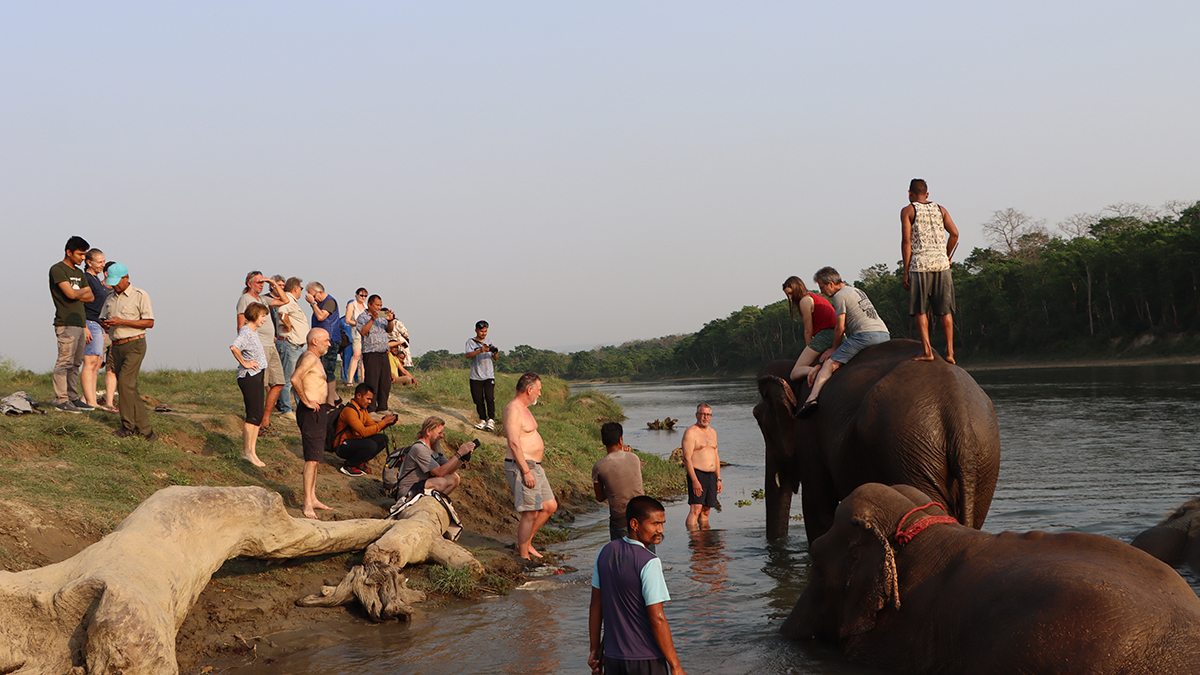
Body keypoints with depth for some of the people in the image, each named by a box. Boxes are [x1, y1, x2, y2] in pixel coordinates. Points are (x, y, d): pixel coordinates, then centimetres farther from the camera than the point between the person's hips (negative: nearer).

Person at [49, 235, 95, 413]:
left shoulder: (79, 273, 20)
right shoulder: (57, 269, -5)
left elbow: (91, 297, 14)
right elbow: (70, 293, -17)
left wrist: (77, 294, -3)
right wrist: (83, 291, 3)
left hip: (80, 323, 8)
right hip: (66, 324, -8)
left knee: (75, 363, 9)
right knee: (65, 362, -10)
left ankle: (73, 398, 13)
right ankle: (61, 400, -9)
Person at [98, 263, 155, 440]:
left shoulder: (140, 295, -3)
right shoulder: (110, 298, 17)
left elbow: (149, 323, -9)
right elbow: (103, 319, 21)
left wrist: (121, 322, -17)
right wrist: (104, 324, -5)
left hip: (134, 344, -7)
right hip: (116, 346, 7)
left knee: (124, 382, -18)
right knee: (129, 388, 4)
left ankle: (128, 425, -11)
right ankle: (145, 430, 7)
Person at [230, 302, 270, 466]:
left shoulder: (254, 331, 15)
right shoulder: (246, 332, -15)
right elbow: (234, 347, -34)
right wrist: (244, 363, -23)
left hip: (258, 377, 10)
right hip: (249, 377, -10)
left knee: (258, 415, 9)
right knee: (253, 414, -10)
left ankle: (252, 450, 14)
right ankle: (247, 451, -6)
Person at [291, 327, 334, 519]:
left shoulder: (315, 358, 18)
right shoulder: (310, 358, -15)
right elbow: (295, 379, -30)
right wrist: (307, 401, -22)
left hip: (318, 411, 11)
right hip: (311, 413, -11)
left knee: (314, 458, 15)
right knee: (312, 458, -13)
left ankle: (313, 498, 21)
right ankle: (308, 504, -15)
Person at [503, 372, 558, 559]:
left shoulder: (523, 408, 18)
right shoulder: (513, 409, -16)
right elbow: (514, 443, -23)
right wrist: (526, 471, -24)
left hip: (533, 466, 11)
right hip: (521, 467, -11)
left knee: (550, 506, 13)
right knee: (530, 514, -8)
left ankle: (525, 542, 23)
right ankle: (524, 556, 2)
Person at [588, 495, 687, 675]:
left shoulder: (605, 552, 2)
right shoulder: (649, 562, -18)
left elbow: (596, 605, 8)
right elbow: (657, 618, -19)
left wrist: (595, 649, 16)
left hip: (612, 658, 7)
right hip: (646, 660, -6)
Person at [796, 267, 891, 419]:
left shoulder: (839, 296, 1)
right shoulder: (858, 291, 29)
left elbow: (840, 328, -4)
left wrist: (835, 348, 10)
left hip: (866, 334, -9)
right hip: (884, 334, 9)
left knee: (830, 364, -11)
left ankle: (812, 398, -26)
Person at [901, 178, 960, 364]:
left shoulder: (908, 211, 3)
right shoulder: (940, 209, 14)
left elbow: (906, 241, -5)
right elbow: (954, 233, 3)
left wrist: (905, 272, -4)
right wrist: (947, 256, 17)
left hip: (919, 264, -3)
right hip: (941, 263, 4)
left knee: (920, 310, 2)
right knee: (945, 310, 8)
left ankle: (927, 350, -5)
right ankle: (949, 351, 4)